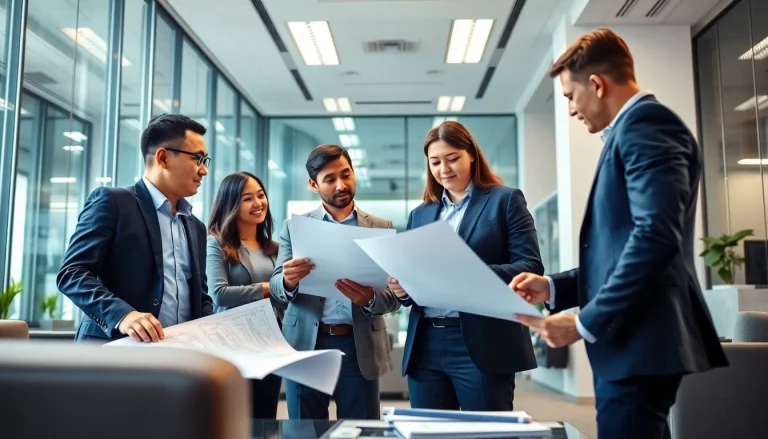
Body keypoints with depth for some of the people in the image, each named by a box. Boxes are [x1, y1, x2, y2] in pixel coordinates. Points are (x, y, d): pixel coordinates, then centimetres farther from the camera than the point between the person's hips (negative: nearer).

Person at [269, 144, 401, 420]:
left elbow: (395, 297, 1)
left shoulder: (381, 229, 5)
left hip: (359, 348, 0)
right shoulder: (294, 227, 7)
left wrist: (369, 298, -22)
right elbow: (276, 287, 0)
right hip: (305, 346, 0)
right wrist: (288, 281, -24)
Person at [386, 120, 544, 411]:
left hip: (482, 343, -4)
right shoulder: (419, 214, 17)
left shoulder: (505, 200, 3)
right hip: (425, 346, 5)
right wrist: (402, 287, -6)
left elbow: (531, 266, -7)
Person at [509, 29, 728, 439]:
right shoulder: (631, 131, 21)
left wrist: (586, 322, -18)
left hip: (640, 346, -10)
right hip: (629, 345, 10)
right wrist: (554, 287, 12)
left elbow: (656, 236, -23)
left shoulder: (645, 123, -10)